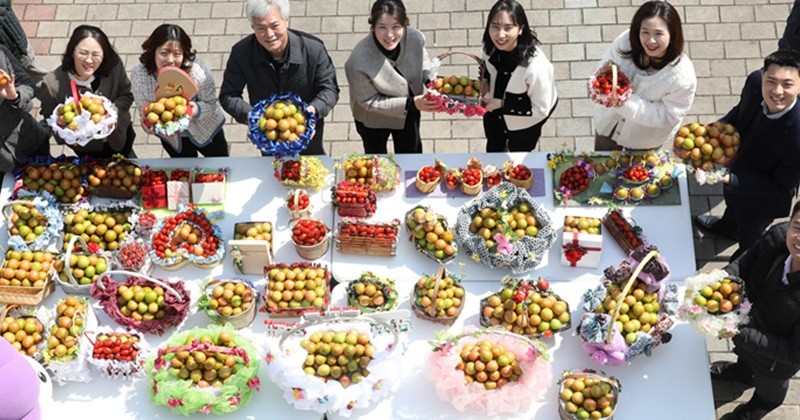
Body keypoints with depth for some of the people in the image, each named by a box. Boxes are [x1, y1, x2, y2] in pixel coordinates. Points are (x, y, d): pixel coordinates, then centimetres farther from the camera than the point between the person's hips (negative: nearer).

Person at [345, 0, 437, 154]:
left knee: (411, 153, 30)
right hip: (374, 118, -4)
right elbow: (369, 101, -26)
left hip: (409, 112, 4)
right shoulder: (358, 62, -41)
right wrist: (411, 104, -32)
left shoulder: (415, 37, -29)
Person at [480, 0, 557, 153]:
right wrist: (485, 80, -16)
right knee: (493, 149, 33)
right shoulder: (491, 45, -25)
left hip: (524, 121, -5)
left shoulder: (536, 67, -44)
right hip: (493, 111, 5)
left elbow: (541, 109, -30)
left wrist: (502, 104, -31)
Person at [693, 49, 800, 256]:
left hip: (760, 198, -5)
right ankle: (728, 226, 75)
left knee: (749, 237, 27)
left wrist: (731, 180, -39)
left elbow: (781, 188, -30)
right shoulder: (756, 81, -29)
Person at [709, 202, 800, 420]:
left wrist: (739, 334, -38)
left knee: (769, 387, 31)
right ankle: (744, 371, 73)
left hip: (779, 355, -4)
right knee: (744, 350, 38)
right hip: (751, 316, 4)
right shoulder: (779, 235, -31)